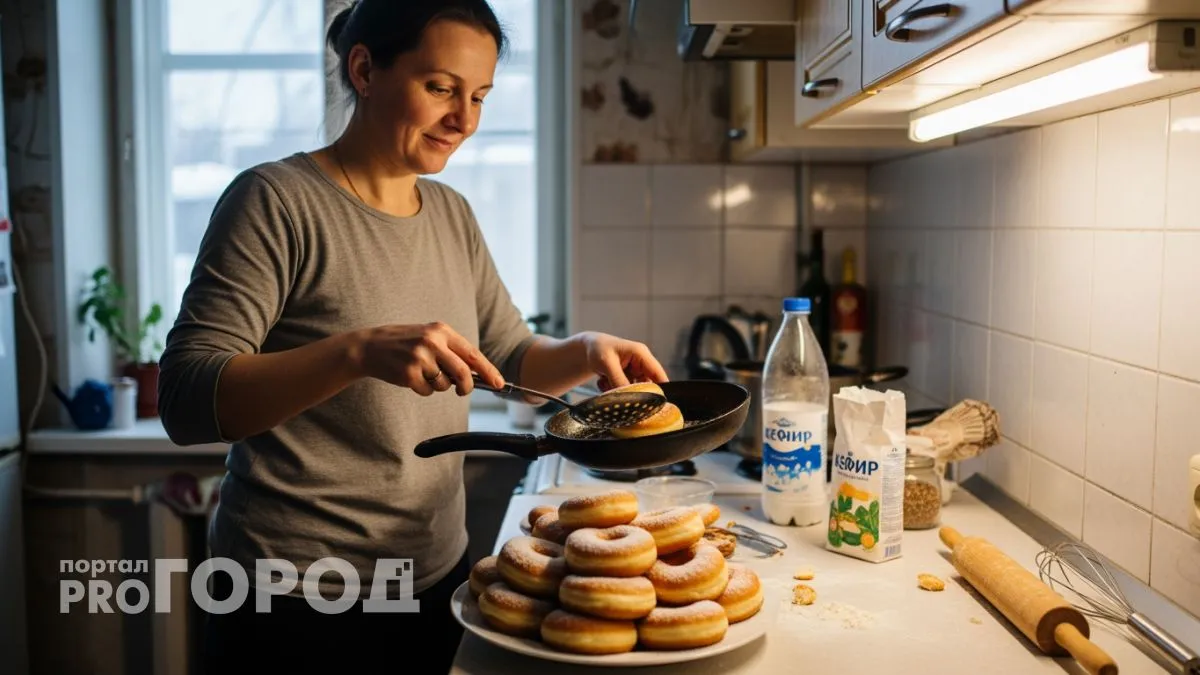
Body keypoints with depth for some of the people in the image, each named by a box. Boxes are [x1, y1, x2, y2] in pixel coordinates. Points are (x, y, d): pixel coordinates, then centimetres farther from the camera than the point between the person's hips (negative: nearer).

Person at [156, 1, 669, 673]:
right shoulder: (277, 201, -14)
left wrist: (586, 350, -7)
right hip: (297, 603, -6)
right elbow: (186, 398, -20)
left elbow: (511, 355, 14)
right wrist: (359, 350, -35)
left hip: (437, 578, 6)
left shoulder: (452, 213, 6)